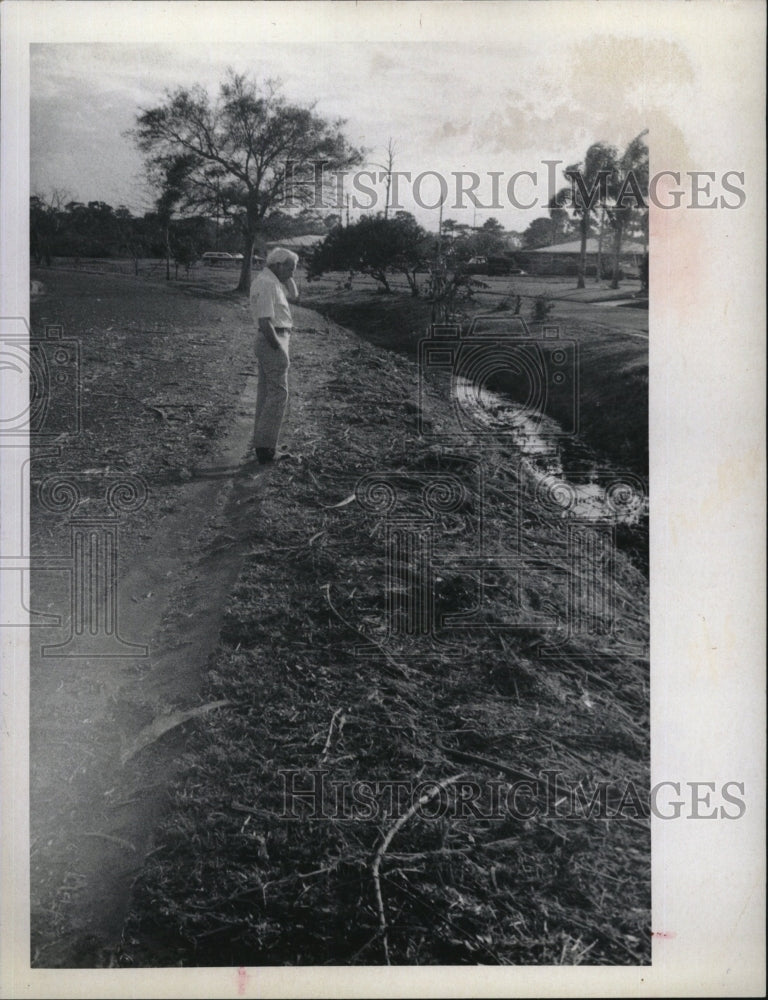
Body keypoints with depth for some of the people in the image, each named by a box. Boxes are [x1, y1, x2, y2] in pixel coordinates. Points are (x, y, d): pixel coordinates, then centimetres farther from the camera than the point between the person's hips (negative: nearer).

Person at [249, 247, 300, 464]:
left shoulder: (273, 281, 13)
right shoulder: (266, 284, -17)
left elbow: (293, 294, 25)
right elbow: (265, 322, -24)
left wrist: (287, 275, 10)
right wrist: (279, 349, -19)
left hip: (271, 341, 10)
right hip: (272, 341, -10)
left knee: (266, 393, 12)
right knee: (278, 393, -9)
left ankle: (262, 443, 16)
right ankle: (264, 445, -9)